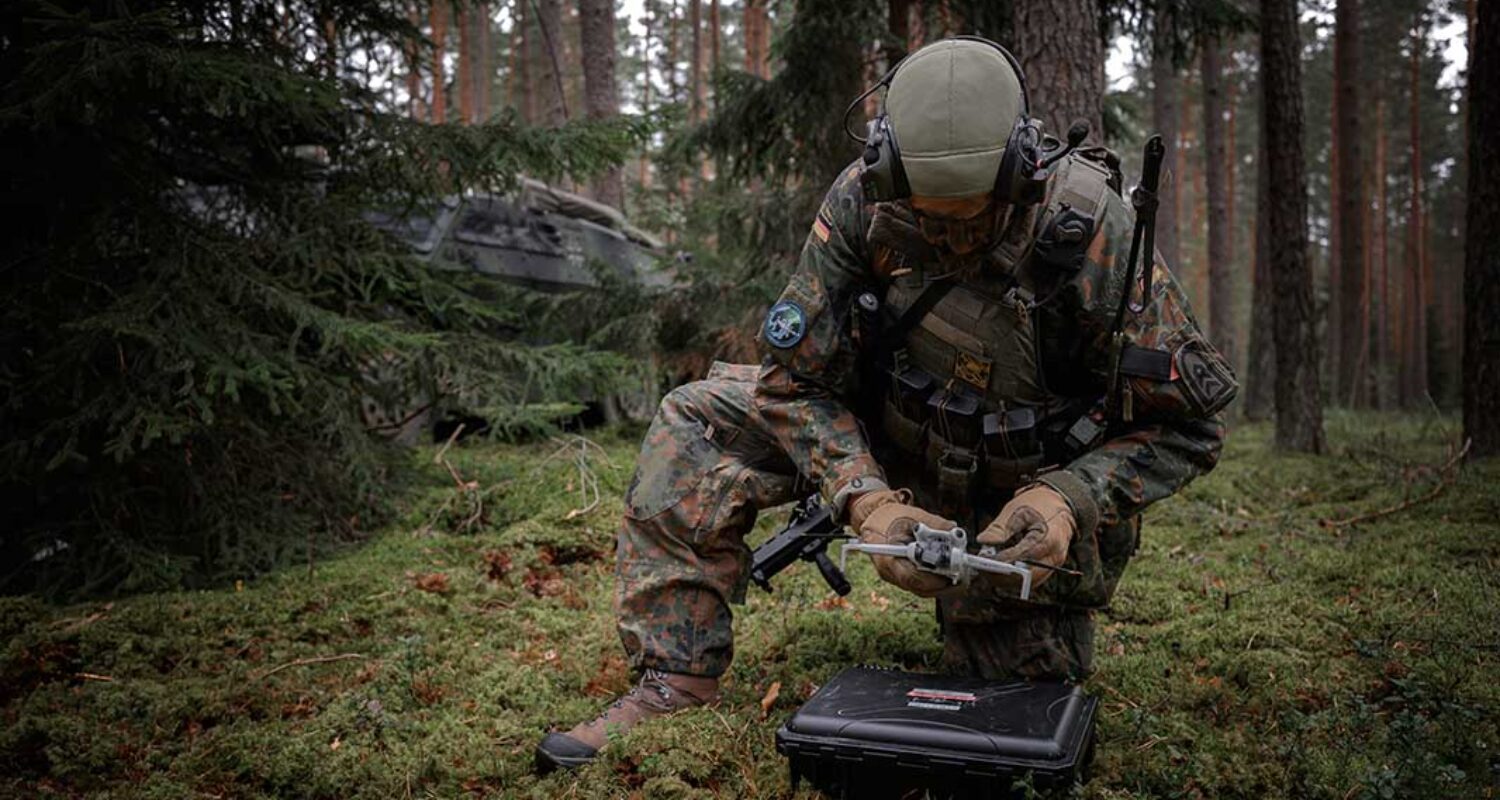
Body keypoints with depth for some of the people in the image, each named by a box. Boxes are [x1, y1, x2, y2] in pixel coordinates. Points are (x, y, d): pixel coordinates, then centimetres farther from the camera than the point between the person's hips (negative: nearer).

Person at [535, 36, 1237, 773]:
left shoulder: (1096, 235, -30)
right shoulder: (862, 201, -23)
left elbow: (1186, 425, -19)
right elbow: (798, 381, -17)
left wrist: (1069, 501, -36)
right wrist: (866, 501, -33)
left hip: (1025, 494, -2)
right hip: (898, 432, 3)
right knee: (696, 424, -13)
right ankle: (676, 684, -10)